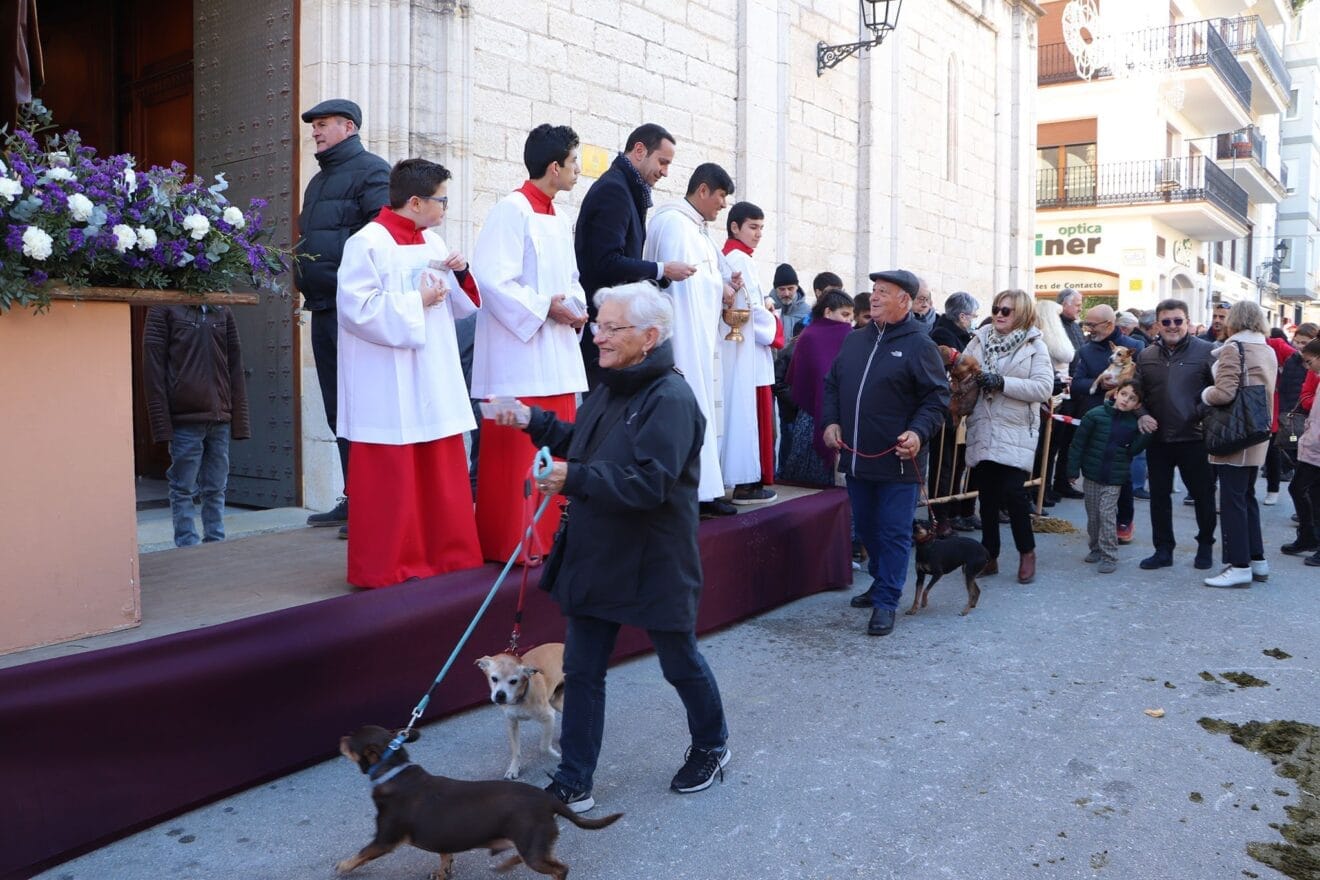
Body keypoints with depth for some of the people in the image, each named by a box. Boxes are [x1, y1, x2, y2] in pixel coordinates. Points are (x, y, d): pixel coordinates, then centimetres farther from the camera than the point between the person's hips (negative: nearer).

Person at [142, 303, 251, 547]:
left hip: (220, 418, 4)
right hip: (185, 418, -4)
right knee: (183, 489, 2)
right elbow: (153, 367, -5)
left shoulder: (223, 310, 12)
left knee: (216, 489, 8)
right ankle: (188, 546, 9)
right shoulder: (164, 309, 0)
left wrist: (240, 420, 6)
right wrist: (162, 423, -11)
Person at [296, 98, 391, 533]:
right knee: (337, 406, 11)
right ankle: (353, 497, 19)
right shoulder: (319, 179, 24)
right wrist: (303, 269, 17)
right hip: (323, 307, 10)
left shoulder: (370, 170, -6)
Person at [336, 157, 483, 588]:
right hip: (389, 389, -7)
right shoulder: (367, 243, -10)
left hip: (434, 384, 7)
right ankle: (385, 565, 11)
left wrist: (461, 274, 0)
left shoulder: (433, 243, 13)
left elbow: (458, 306, 19)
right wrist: (416, 303, -13)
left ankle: (443, 552, 23)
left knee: (441, 470, 11)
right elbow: (358, 309, -18)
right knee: (390, 476, 0)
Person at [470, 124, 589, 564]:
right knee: (517, 451, -6)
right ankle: (512, 542, 4)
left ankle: (548, 535, 20)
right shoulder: (511, 210, -10)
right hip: (519, 355, -9)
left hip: (557, 356, 9)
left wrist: (577, 306, 3)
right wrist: (545, 307, -16)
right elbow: (491, 278, -17)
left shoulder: (559, 222, 17)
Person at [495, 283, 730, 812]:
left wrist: (575, 479, -34)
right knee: (581, 670, 10)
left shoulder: (670, 398, -21)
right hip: (596, 556, 8)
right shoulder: (610, 388, 7)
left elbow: (650, 482, -29)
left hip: (654, 564, -8)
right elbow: (584, 446, 19)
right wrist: (534, 422, 7)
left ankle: (711, 747, 41)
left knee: (680, 662, 15)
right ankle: (573, 784, 22)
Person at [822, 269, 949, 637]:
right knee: (866, 528, 18)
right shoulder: (855, 340, 12)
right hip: (856, 456, 7)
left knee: (894, 532, 1)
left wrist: (919, 432, -21)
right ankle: (882, 582, 35)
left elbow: (937, 397, -7)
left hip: (897, 460, -6)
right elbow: (832, 384, 18)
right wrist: (831, 421, 4)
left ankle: (886, 601, 8)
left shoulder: (918, 344, -6)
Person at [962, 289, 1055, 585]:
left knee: (1012, 491, -10)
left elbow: (1044, 387, -11)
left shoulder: (1035, 346, 1)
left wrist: (1003, 383, -19)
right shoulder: (980, 340, 10)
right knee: (986, 494, 8)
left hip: (1016, 431, -3)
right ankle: (989, 556, 20)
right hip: (982, 430, 3)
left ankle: (1027, 552, 12)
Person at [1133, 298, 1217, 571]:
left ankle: (1205, 546, 27)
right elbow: (1138, 393, 15)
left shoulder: (1206, 351, -5)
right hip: (1158, 438, 4)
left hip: (1195, 438, -4)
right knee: (1159, 496, 10)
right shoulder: (1146, 356, 8)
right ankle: (1163, 550, 21)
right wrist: (1142, 415, -2)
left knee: (1203, 494, 9)